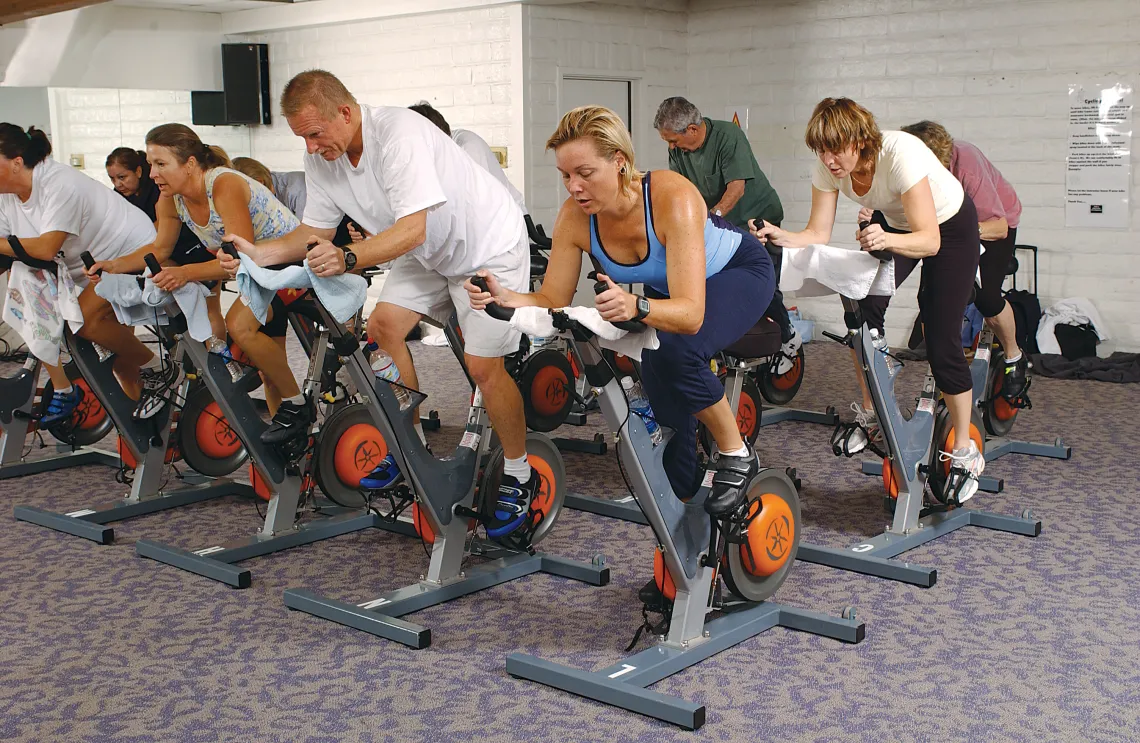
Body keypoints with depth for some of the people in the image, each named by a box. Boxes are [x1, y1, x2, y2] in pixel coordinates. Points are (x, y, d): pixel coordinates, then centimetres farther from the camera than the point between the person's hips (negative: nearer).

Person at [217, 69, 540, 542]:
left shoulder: (400, 135, -33)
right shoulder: (321, 157, -8)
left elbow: (412, 229, -39)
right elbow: (315, 230, -1)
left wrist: (347, 259, -52)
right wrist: (258, 253, -18)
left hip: (488, 246, -8)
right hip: (428, 254, 8)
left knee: (483, 365, -12)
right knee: (383, 327, -5)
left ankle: (519, 476, 8)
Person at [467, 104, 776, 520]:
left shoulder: (673, 198, -41)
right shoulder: (575, 217, -25)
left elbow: (691, 314, -46)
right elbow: (553, 301, -18)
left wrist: (635, 308, -66)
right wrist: (507, 299, -39)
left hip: (740, 272, -6)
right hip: (666, 289, 6)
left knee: (675, 350, -32)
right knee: (661, 392, -5)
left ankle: (736, 455, -10)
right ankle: (676, 499, 20)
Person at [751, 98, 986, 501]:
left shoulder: (901, 154, -38)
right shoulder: (828, 167, -22)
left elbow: (930, 241, -40)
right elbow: (818, 234, -20)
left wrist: (886, 239, -60)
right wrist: (778, 235, -39)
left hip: (950, 227, -5)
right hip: (891, 224, 5)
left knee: (942, 341, -9)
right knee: (863, 306, -17)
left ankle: (965, 452, 4)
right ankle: (870, 412, 1)